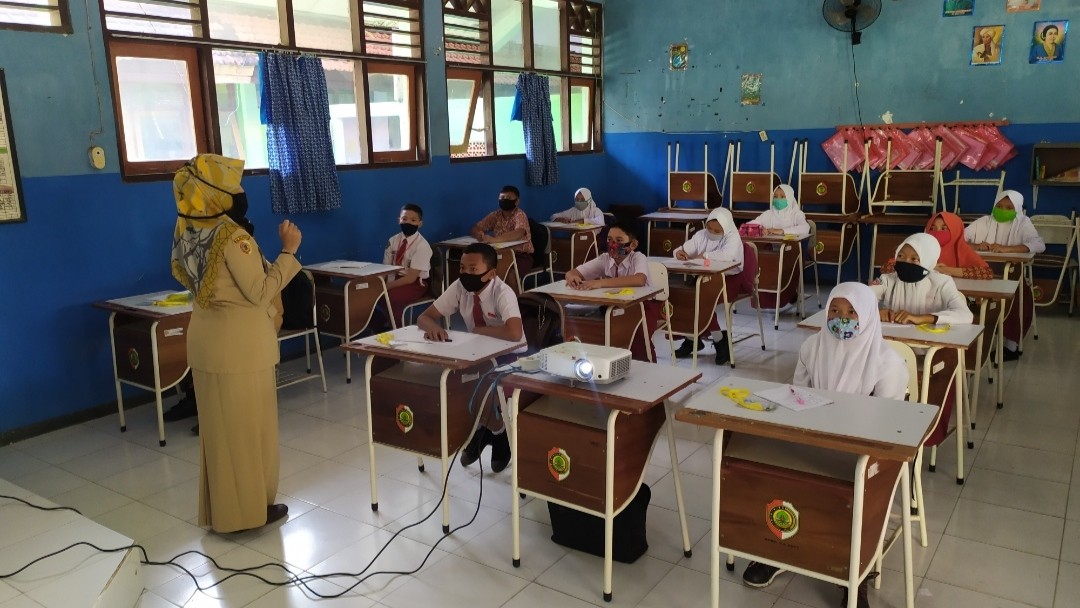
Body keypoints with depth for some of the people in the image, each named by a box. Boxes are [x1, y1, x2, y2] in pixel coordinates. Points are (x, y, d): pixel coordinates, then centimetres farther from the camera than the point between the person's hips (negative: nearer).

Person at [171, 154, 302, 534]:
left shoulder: (187, 233, 4)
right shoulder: (232, 236, -21)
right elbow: (260, 292, -19)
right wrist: (289, 250, -14)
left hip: (206, 340, 8)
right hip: (240, 344, -8)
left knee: (217, 427, 17)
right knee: (248, 427, 5)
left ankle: (219, 508, 29)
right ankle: (249, 509, 17)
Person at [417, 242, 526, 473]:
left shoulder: (503, 293, -26)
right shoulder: (460, 287, -9)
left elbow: (515, 333, -43)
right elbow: (424, 317, -6)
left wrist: (478, 330, -28)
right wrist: (433, 326, -30)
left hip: (511, 357, -6)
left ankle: (498, 432, 3)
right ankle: (484, 429, 6)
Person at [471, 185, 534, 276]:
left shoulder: (520, 215, -13)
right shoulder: (495, 215, 5)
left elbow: (519, 234, -32)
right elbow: (475, 229, 4)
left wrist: (494, 239, -45)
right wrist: (479, 235, -22)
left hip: (521, 256, -5)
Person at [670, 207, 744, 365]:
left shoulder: (733, 238, -11)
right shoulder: (701, 235, 8)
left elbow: (728, 255, -32)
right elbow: (684, 249, 11)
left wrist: (704, 255, -25)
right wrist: (679, 252, -15)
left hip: (727, 280, -6)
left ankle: (720, 341, -10)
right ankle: (692, 339, 3)